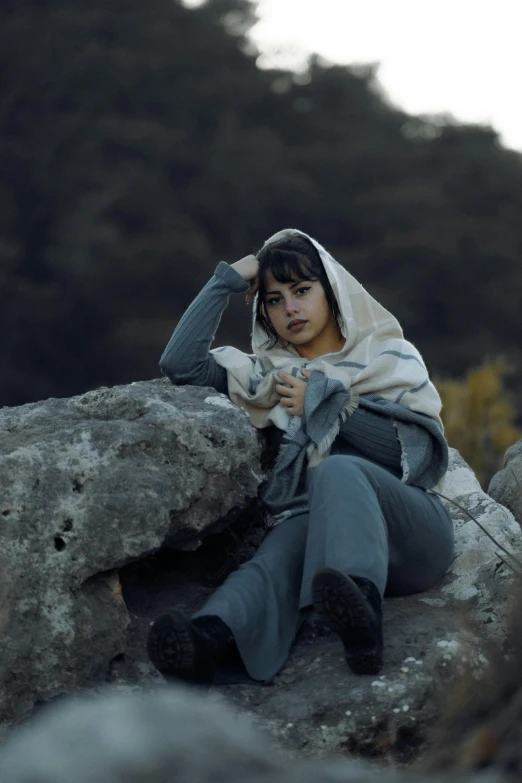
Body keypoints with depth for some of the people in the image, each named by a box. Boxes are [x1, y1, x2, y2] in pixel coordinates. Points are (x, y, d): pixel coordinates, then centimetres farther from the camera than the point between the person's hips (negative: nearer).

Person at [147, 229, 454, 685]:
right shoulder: (270, 375, 23)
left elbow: (421, 453, 2)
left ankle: (362, 615, -64)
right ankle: (211, 638, -66)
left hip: (411, 532, -2)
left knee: (338, 469, -34)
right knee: (291, 534, -34)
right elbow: (179, 364, 11)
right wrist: (227, 281, 12)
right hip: (325, 534, 2)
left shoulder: (389, 358, 16)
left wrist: (327, 404, 0)